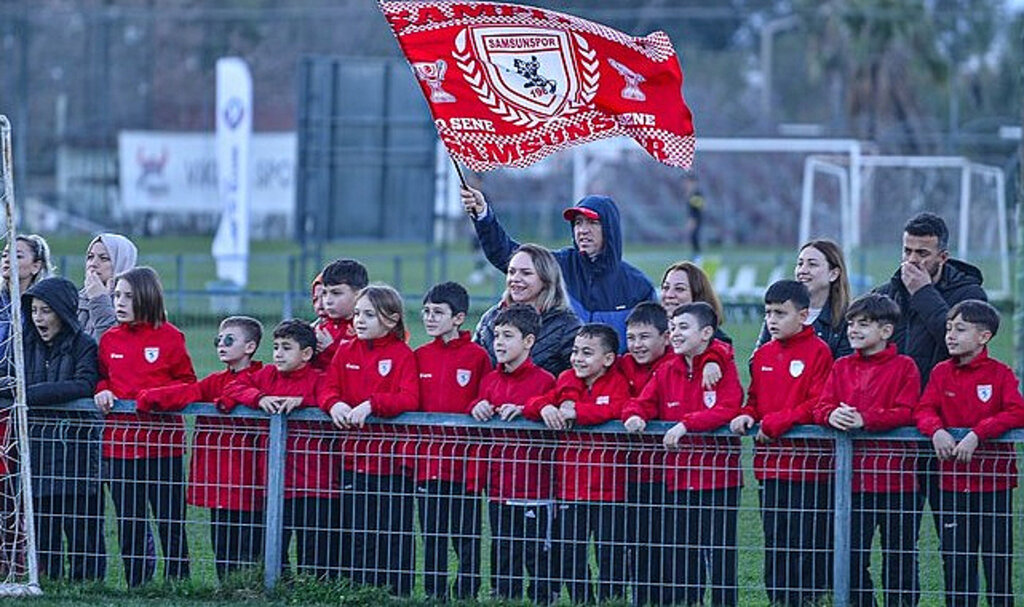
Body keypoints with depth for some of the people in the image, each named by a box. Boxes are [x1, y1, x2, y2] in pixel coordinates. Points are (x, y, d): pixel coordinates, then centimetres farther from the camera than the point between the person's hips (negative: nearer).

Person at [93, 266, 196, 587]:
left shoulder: (169, 337, -3)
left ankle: (178, 583, 4)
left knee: (170, 520, -2)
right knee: (128, 522, 9)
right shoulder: (109, 339, 9)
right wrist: (102, 391, -2)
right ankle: (136, 588, 17)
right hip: (119, 441, 4)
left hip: (162, 440, -4)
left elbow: (187, 383, 1)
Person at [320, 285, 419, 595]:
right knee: (355, 532, 8)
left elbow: (409, 399, -15)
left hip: (391, 461, -5)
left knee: (393, 533, 0)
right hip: (353, 457, 5)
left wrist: (371, 404, -27)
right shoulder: (345, 352, 11)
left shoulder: (403, 355, -4)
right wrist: (334, 404, -17)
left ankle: (396, 597, 7)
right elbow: (329, 389, 6)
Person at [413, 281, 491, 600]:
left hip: (465, 462, -4)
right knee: (432, 537, 9)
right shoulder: (420, 356, 11)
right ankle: (434, 597, 14)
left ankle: (466, 596, 7)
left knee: (466, 537, 1)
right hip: (428, 462, 4)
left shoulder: (477, 356, -3)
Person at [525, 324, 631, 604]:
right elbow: (533, 403, 5)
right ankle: (581, 602, 22)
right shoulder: (566, 381, 11)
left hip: (607, 489, -5)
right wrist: (545, 407, -19)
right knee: (568, 555, 10)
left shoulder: (618, 383, -5)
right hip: (569, 486, 5)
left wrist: (574, 411, -23)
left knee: (609, 556, 0)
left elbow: (616, 410, -25)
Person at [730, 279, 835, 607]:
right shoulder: (762, 355, 14)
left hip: (808, 464, -7)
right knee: (775, 543, 11)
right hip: (771, 465, 7)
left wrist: (776, 421, -15)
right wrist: (747, 416, -2)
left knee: (808, 545, -5)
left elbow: (820, 404, -14)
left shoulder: (818, 352, -7)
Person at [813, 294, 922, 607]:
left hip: (895, 475, -4)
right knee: (851, 555, 4)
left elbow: (906, 413, -11)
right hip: (853, 474, 4)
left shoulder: (904, 367, 0)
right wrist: (832, 414, -18)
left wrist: (865, 419, -22)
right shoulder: (842, 367, 14)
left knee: (899, 555, 3)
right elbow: (821, 407, 5)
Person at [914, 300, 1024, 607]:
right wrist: (936, 430, -24)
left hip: (994, 481, -3)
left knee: (997, 557, 2)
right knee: (955, 559, 8)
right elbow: (924, 410, -2)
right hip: (952, 480, 3)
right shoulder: (941, 373, 6)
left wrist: (977, 434, -27)